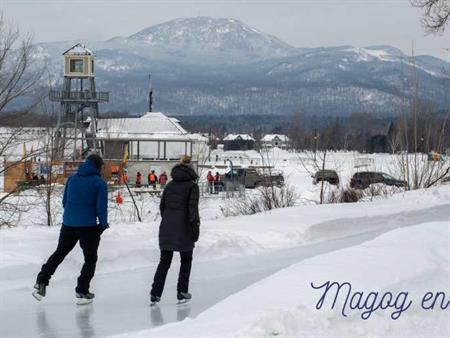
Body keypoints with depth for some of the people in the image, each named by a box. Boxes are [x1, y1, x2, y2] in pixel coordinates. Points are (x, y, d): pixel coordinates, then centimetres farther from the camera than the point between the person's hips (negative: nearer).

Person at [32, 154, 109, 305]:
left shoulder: (72, 179, 6)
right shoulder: (99, 182, -8)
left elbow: (65, 201, 11)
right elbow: (101, 207, -11)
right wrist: (103, 224, 4)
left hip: (68, 224, 5)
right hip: (88, 226, -4)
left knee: (59, 253, 19)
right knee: (90, 258, 11)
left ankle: (41, 283, 12)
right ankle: (82, 292, 7)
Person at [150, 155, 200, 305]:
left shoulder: (170, 185, 13)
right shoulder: (192, 185, -2)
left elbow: (162, 206, 15)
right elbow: (193, 207, -12)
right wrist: (195, 225, -11)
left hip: (166, 227, 4)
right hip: (183, 228, -4)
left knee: (164, 261, 10)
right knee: (186, 260, 12)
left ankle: (155, 293, 2)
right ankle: (182, 292, 12)